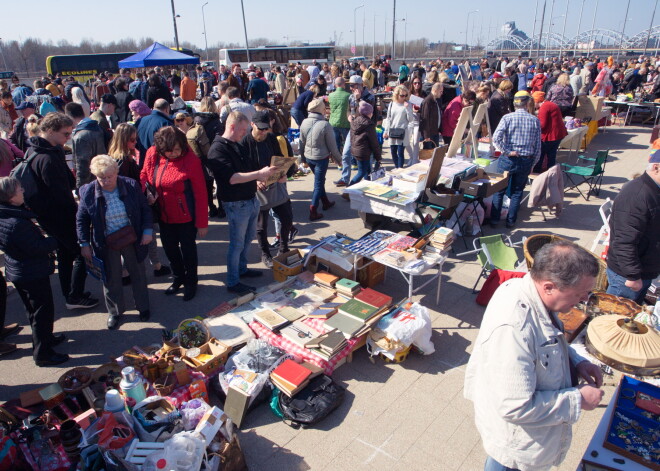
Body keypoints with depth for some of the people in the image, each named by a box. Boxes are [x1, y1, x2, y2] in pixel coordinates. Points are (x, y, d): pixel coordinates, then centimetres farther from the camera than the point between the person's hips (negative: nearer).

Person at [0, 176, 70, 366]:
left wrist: (44, 240, 5)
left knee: (33, 310, 24)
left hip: (16, 270, 10)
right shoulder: (17, 224, -31)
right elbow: (38, 248, -25)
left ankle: (45, 338, 44)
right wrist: (54, 241, -10)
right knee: (43, 312, 3)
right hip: (33, 274, -10)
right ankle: (42, 354, 13)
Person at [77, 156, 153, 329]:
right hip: (106, 244, 0)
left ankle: (143, 307, 36)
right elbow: (81, 220, 0)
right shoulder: (88, 192, -11)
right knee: (111, 278, 14)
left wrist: (147, 230, -9)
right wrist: (84, 243, -1)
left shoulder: (131, 185, -12)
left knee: (138, 274, 15)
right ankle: (114, 312, 35)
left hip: (132, 239, 0)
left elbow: (145, 209, -1)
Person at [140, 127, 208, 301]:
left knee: (188, 249, 11)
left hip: (186, 216, -5)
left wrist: (202, 223, -16)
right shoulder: (152, 154, -9)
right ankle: (178, 277, 44)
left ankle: (190, 282, 34)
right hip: (164, 215, 5)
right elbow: (144, 175, 10)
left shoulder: (191, 159, -22)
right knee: (169, 248, 20)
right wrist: (146, 191, -13)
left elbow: (200, 193, -18)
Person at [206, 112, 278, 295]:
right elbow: (232, 178, -26)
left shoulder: (238, 146, 12)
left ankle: (242, 269, 38)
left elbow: (250, 168, 20)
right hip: (236, 204, -9)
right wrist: (260, 173, -27)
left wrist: (268, 175, 4)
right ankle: (233, 283, 13)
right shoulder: (218, 149, -17)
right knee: (237, 243, 1)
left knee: (248, 238, 20)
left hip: (251, 199, 9)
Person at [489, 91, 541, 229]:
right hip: (526, 161, 2)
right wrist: (532, 164, 13)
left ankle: (494, 220, 13)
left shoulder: (507, 118, -6)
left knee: (499, 190, 10)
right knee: (517, 192, 14)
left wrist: (507, 151, -12)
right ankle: (511, 221, 19)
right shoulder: (535, 120, 1)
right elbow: (538, 146, 4)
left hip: (508, 160, -2)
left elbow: (496, 138, -20)